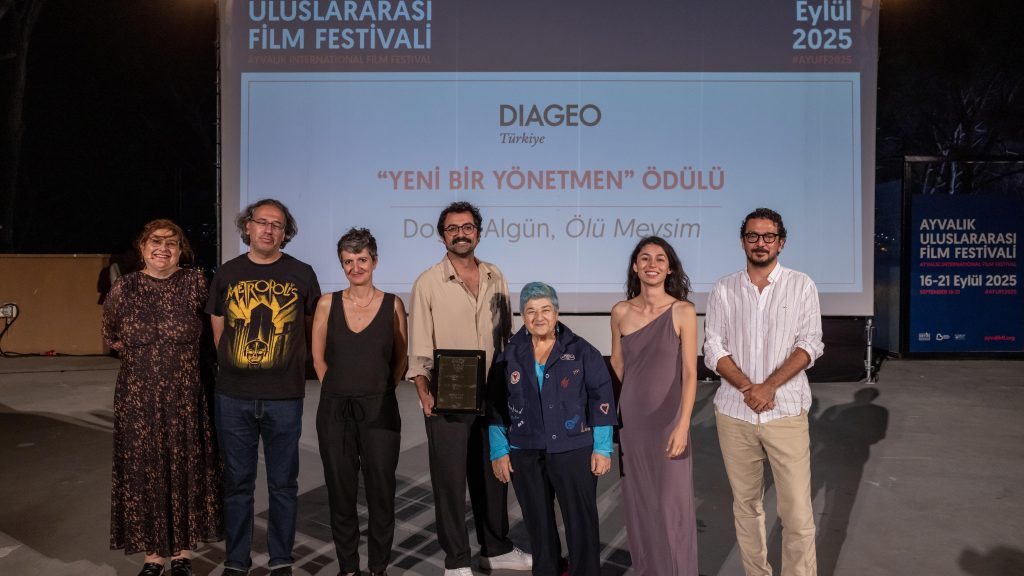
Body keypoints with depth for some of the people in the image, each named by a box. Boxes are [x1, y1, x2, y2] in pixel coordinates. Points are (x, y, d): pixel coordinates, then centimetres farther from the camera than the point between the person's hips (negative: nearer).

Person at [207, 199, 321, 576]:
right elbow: (218, 331, 13)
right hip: (233, 396, 2)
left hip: (284, 397, -1)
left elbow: (312, 329, 8)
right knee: (237, 482, 11)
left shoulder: (301, 274, 0)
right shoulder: (227, 274, 6)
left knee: (283, 483, 8)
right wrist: (236, 369, 12)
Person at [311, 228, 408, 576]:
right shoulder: (328, 303, 2)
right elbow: (318, 357, 9)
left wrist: (377, 391, 6)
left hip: (380, 410, -1)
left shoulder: (393, 305, 0)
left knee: (381, 491, 5)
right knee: (341, 491, 10)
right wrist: (339, 389, 7)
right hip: (335, 410, 1)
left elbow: (401, 359, 8)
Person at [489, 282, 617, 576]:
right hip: (524, 455, 2)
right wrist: (499, 451, 4)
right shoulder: (509, 356, 3)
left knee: (582, 523, 3)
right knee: (538, 524, 13)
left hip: (573, 451, -2)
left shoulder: (582, 351, -3)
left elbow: (601, 399, -2)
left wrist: (602, 448, -4)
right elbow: (496, 407, 7)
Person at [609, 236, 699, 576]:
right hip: (631, 418, 3)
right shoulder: (620, 312, 1)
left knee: (672, 503, 2)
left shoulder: (682, 312, -8)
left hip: (668, 418, -3)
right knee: (638, 501, 13)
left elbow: (689, 372, -11)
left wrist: (683, 425, -19)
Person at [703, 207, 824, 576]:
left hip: (786, 411, -1)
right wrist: (747, 388, -12)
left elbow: (810, 345, -4)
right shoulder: (724, 290, 6)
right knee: (746, 504, 12)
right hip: (734, 412, 2)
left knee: (797, 512, -3)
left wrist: (768, 386, -15)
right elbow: (713, 350, 1)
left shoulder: (801, 286, 3)